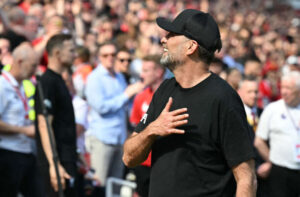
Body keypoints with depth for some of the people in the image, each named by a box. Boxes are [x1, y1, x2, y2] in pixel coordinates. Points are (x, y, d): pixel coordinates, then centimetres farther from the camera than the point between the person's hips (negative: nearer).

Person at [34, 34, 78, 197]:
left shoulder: (58, 80, 16)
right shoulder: (47, 82, -14)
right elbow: (44, 126, -21)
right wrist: (54, 164, -27)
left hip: (66, 157, 10)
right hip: (57, 160, -10)